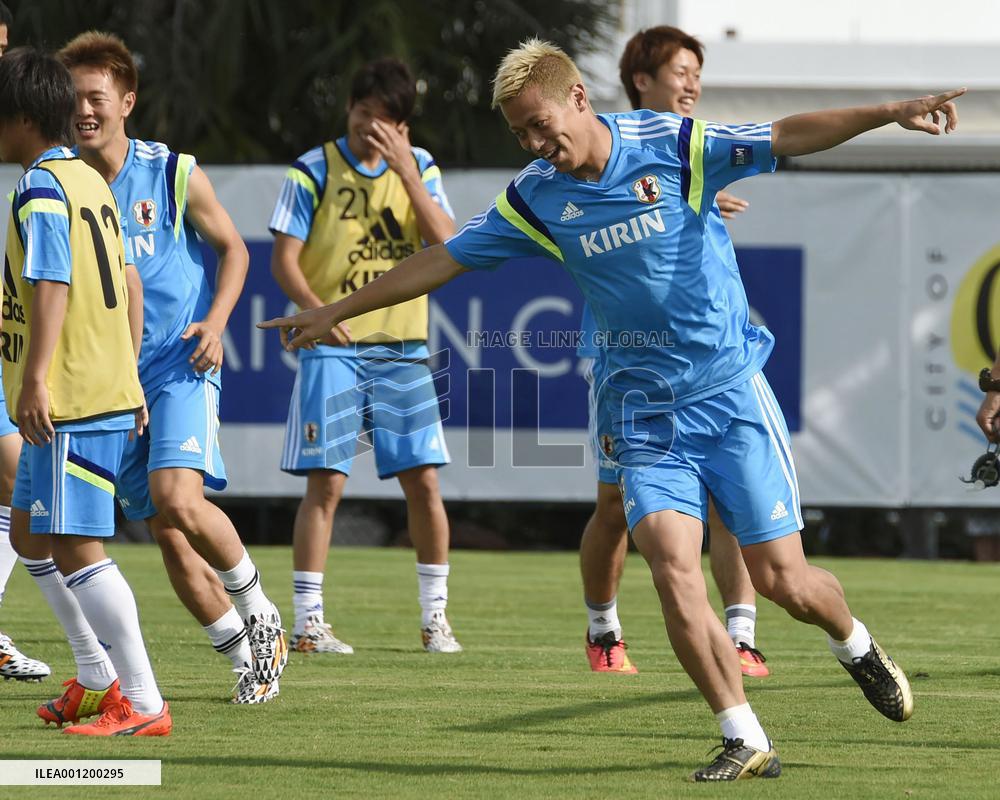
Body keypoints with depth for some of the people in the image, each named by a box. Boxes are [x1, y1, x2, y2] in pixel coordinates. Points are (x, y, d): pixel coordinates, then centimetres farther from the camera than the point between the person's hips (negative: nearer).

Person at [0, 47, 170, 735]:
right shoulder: (90, 180, 16)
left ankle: (144, 705, -13)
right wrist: (128, 374, 24)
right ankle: (99, 676, 24)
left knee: (76, 548, -11)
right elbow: (126, 283, 20)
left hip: (68, 401, -10)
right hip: (111, 387, 10)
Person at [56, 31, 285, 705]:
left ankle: (257, 606, 0)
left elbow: (233, 249, 7)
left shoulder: (175, 174, -5)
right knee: (166, 533, 3)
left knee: (177, 499, -24)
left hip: (181, 368, -4)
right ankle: (248, 656, 19)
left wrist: (215, 322, -9)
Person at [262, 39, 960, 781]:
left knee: (781, 578, -4)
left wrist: (890, 113, -25)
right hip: (646, 410, 2)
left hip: (730, 387, -2)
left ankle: (856, 645, 31)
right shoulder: (535, 198, 1)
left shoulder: (674, 146, -8)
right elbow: (443, 259, 10)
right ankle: (745, 740, -8)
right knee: (674, 571, -17)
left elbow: (788, 136, -12)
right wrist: (335, 312, 13)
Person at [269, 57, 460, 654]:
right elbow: (284, 259, -4)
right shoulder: (314, 172, -1)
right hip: (333, 351, -3)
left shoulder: (421, 169, 7)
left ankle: (436, 616, 11)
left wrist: (405, 171, -12)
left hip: (403, 350, 3)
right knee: (326, 483, -7)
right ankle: (308, 621, -2)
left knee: (424, 481, 0)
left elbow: (446, 245, -7)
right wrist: (319, 312, -20)